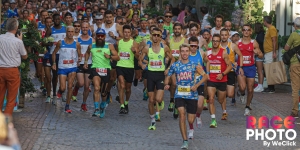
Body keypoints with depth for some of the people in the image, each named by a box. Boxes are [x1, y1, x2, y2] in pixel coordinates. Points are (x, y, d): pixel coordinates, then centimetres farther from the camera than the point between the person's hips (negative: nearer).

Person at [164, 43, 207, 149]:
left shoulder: (194, 65, -1)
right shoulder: (175, 65, 2)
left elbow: (205, 76, 3)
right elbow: (168, 77, 11)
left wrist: (196, 85, -10)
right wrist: (166, 84, -11)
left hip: (192, 95, 0)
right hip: (179, 94, 0)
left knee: (190, 120, 2)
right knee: (182, 114, -21)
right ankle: (185, 141, -16)